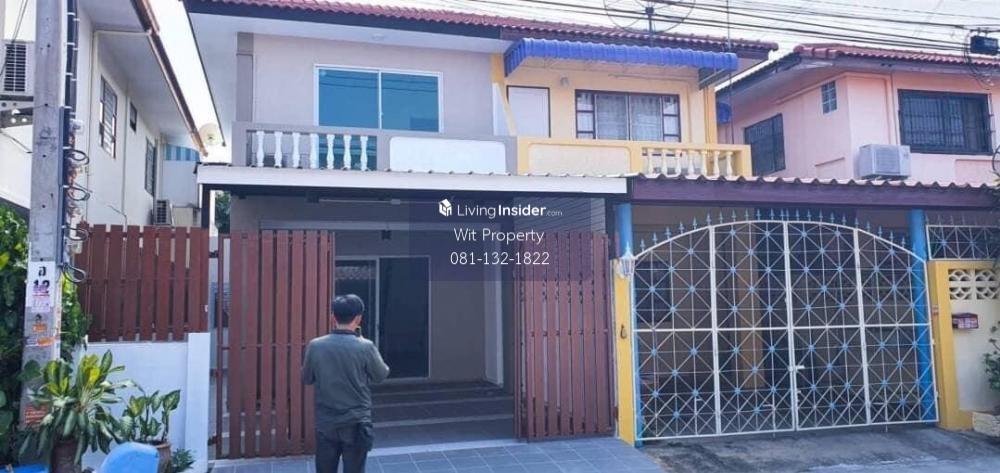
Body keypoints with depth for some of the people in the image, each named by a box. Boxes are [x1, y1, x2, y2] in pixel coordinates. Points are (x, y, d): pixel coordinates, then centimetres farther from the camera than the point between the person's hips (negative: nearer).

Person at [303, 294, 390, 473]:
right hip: (356, 424, -2)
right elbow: (381, 375, 2)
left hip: (326, 423, 2)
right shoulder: (365, 347, -15)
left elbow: (307, 378, 7)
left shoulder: (315, 346, -7)